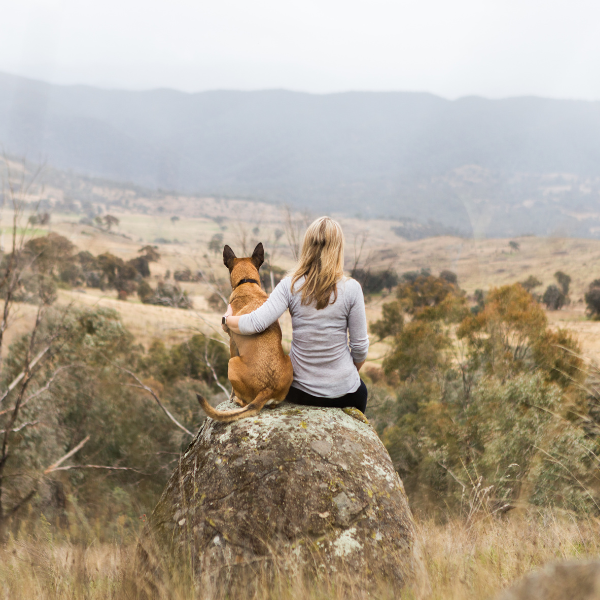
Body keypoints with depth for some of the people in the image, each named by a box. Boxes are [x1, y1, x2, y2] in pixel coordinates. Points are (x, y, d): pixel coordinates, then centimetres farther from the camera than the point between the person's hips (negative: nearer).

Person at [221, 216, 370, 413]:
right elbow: (360, 346, -9)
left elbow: (255, 324, -20)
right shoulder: (351, 288, -15)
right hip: (341, 393, -2)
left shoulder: (290, 285, -12)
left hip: (298, 391, 2)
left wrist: (228, 318, 1)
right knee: (361, 390, 35)